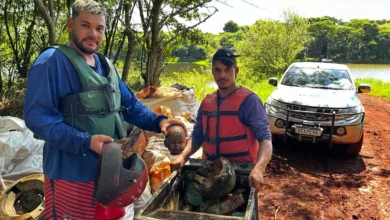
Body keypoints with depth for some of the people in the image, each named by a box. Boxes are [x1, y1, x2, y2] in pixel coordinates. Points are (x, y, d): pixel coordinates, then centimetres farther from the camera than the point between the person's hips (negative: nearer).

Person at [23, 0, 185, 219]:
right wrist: (86, 141, -28)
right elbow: (37, 116, -19)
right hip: (73, 174, -7)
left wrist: (158, 121, -1)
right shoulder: (52, 61, -12)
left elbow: (130, 104, 15)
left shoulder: (106, 66, 12)